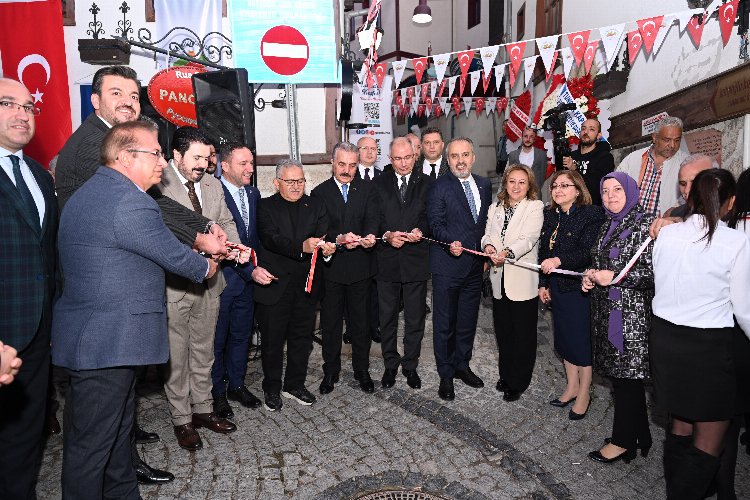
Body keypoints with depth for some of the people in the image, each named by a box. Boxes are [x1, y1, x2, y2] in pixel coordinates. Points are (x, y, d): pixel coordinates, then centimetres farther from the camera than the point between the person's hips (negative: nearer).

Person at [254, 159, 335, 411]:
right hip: (275, 284, -3)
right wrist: (301, 246, -34)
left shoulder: (315, 205, 8)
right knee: (272, 339, 9)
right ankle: (272, 388, 28)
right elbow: (271, 238, -19)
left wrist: (328, 246, -28)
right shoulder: (266, 207, -3)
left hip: (306, 284, 4)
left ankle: (295, 384, 33)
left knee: (302, 337, 15)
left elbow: (324, 235, -4)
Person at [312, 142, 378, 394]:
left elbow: (372, 218, -10)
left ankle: (362, 370, 29)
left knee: (361, 321, 12)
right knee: (330, 323, 11)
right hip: (331, 267, -1)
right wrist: (339, 239, -28)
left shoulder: (367, 189, 4)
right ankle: (331, 371, 28)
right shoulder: (320, 193, 0)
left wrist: (370, 235, -32)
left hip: (360, 267, 1)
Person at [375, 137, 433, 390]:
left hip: (416, 260, 0)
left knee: (415, 318, 10)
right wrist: (387, 235, -17)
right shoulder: (380, 184, 4)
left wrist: (420, 231, -20)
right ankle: (390, 364, 29)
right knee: (387, 317, 12)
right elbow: (374, 219, 1)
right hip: (387, 260, 1)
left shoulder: (427, 183, 2)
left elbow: (431, 217, 0)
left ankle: (410, 366, 27)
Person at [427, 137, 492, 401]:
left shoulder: (484, 185, 10)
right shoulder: (439, 186, -8)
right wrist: (451, 242, -32)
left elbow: (486, 221, 15)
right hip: (448, 265, -5)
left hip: (475, 265, 6)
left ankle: (462, 365, 35)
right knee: (444, 322, 5)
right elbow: (435, 223, -15)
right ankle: (446, 374, 20)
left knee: (468, 320, 17)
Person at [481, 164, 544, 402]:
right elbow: (488, 233, 6)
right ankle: (506, 375, 32)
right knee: (502, 331, 15)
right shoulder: (495, 208, 14)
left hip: (523, 279, -5)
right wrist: (489, 246, -17)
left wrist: (508, 252, -34)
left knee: (523, 333, 4)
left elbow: (529, 238, -17)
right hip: (500, 278, 5)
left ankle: (518, 382, 18)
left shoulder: (535, 207, -4)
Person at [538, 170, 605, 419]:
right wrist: (543, 283, 11)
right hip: (557, 287, 7)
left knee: (582, 339, 3)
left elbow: (589, 252, -21)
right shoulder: (550, 215, 10)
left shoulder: (591, 214, -11)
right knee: (563, 337, 15)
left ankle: (584, 394, 21)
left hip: (580, 286, -6)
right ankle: (572, 387, 32)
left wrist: (560, 261, -33)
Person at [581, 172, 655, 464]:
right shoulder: (608, 226, 14)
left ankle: (623, 441, 17)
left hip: (631, 314, -8)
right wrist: (592, 277, 5)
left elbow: (654, 272, -16)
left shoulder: (644, 225, -11)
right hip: (606, 312, 8)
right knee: (620, 375, 14)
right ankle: (639, 437, 29)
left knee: (627, 375, 2)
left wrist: (615, 277, -20)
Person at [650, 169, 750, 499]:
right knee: (709, 444, 11)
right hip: (709, 347, -5)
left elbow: (661, 287, 5)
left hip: (664, 339, 5)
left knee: (681, 426, 22)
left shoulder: (665, 234, -2)